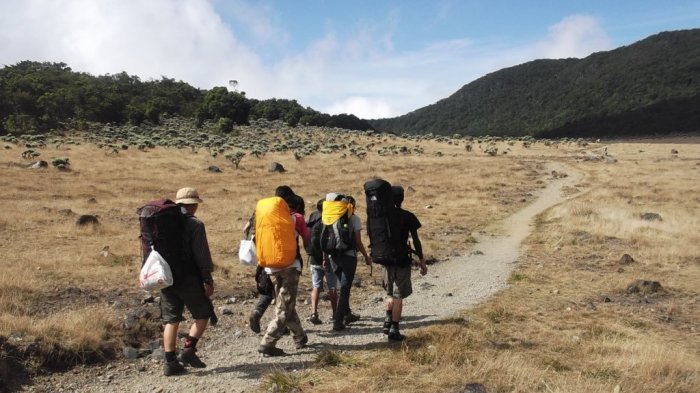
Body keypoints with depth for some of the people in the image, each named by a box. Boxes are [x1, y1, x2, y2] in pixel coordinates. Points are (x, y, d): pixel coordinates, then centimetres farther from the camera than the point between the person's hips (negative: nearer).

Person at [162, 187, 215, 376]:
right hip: (188, 279, -6)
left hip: (166, 279, 6)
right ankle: (188, 350, -1)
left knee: (171, 320, 10)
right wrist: (208, 280, -8)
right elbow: (202, 255, -12)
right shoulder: (194, 224, -9)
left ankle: (170, 362, 11)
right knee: (203, 314, 9)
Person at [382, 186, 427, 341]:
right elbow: (416, 240, -9)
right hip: (402, 260, -4)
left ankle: (387, 322, 19)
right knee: (398, 296, 2)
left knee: (390, 293, 22)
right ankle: (394, 330, 4)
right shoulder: (408, 217, -9)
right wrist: (422, 261, -2)